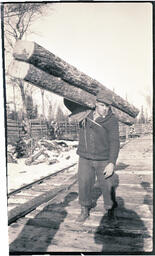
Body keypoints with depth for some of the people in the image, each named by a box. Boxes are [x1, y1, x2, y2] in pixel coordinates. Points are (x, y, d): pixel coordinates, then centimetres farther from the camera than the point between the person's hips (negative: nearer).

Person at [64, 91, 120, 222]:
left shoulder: (111, 120, -12)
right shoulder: (85, 112, 2)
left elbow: (114, 142, -16)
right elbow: (68, 103, 17)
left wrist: (112, 163, -23)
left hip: (104, 160, -3)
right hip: (85, 158, 3)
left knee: (108, 187, 5)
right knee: (84, 185, 6)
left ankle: (111, 211, 30)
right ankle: (85, 211, 28)